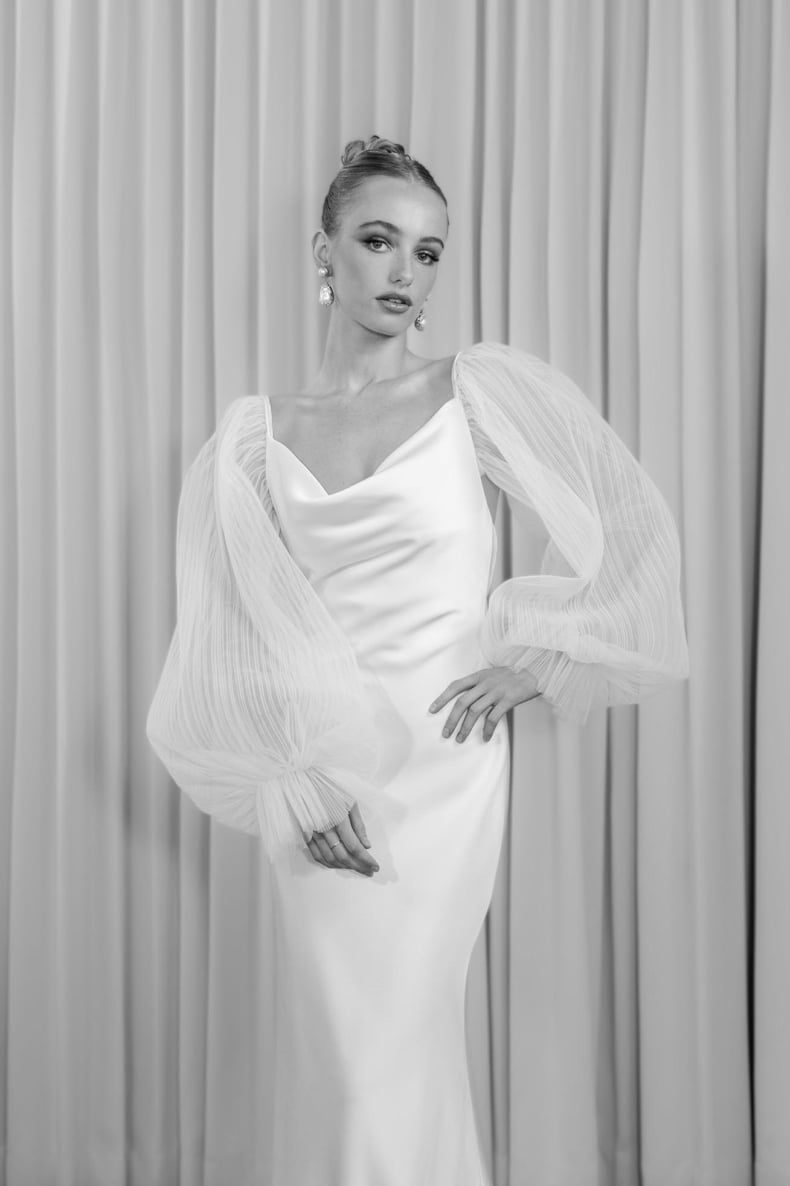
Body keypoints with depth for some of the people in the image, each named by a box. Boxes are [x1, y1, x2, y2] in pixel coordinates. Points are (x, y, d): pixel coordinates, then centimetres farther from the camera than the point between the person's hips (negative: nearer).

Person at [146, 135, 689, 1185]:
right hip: (323, 783, 2)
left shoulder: (481, 392, 0)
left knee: (390, 1061, -1)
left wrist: (537, 657, -2)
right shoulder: (252, 439, 5)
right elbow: (228, 642, 2)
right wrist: (296, 779, -8)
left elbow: (626, 527, 3)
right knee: (338, 1052, 8)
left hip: (443, 763, -2)